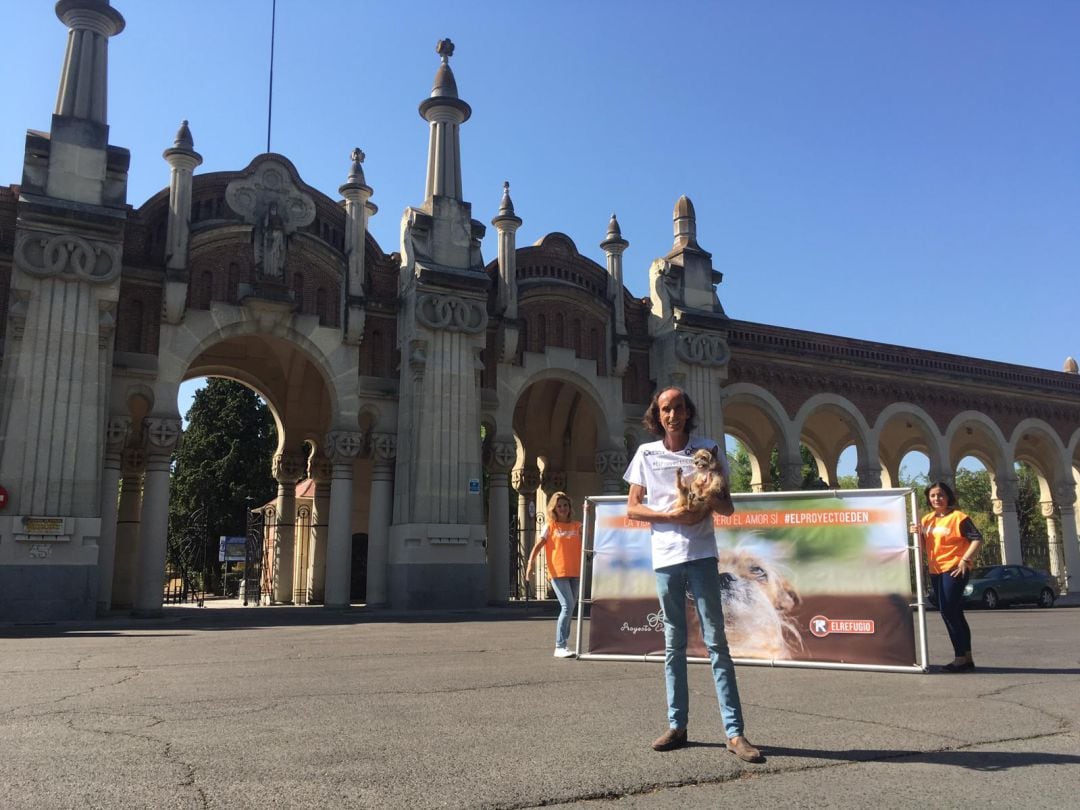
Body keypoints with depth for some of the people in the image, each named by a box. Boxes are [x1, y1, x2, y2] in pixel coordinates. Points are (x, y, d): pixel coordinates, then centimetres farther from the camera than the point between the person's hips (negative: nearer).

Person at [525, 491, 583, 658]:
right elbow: (538, 546, -3)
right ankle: (560, 647, -12)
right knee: (567, 606, -16)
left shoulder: (576, 526, 11)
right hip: (557, 573, -4)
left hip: (575, 573, 4)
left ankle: (562, 645, 21)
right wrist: (530, 564, -16)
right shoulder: (550, 527, 4)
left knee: (569, 609, 10)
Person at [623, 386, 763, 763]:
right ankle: (676, 725, 19)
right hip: (665, 557, 2)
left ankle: (735, 732, -1)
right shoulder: (646, 453, 5)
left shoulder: (709, 449, 4)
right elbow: (632, 508, 5)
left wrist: (711, 502, -16)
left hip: (701, 554, -1)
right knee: (674, 643, 10)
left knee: (716, 641, -4)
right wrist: (670, 515, -11)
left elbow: (728, 507, 7)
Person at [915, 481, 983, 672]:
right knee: (954, 614, 12)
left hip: (954, 570, -8)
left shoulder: (958, 517, -8)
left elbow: (977, 539, -12)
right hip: (936, 571, 8)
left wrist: (965, 560, -19)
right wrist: (918, 534, -4)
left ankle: (961, 657, -5)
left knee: (949, 612, -12)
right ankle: (967, 658, 19)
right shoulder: (927, 520, 12)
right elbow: (924, 546, 15)